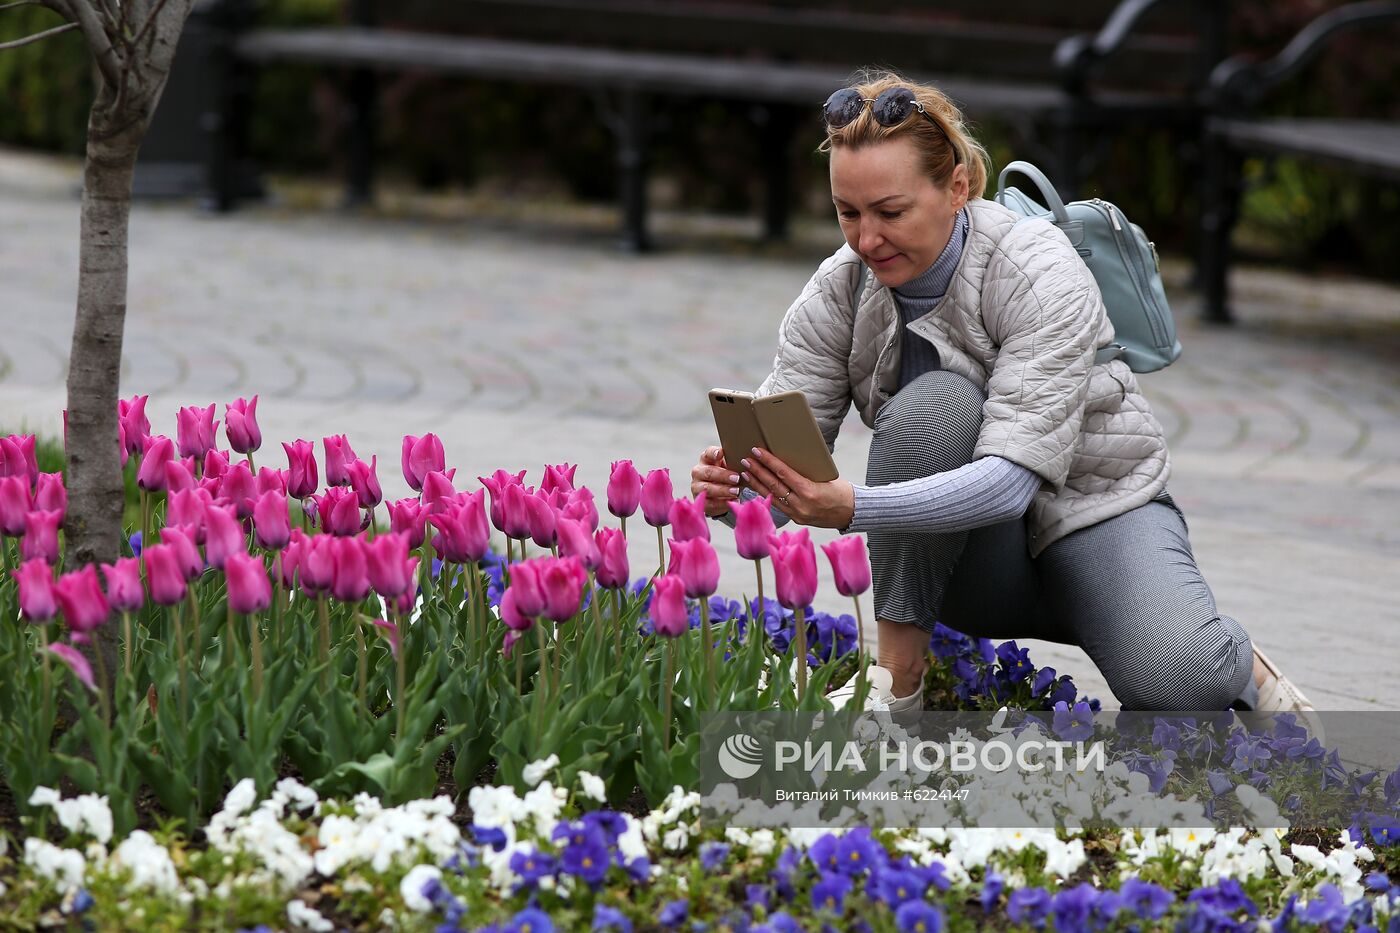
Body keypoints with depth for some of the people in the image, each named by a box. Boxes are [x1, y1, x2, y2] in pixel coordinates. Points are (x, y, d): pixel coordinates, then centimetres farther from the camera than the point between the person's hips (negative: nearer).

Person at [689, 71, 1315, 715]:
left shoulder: (1041, 273, -24)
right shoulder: (837, 293, -11)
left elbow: (1011, 479, -35)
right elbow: (780, 484, -15)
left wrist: (853, 508, -49)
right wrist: (732, 490, -40)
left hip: (1093, 519, -3)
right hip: (974, 560, 3)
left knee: (1177, 682, -34)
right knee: (934, 400, -30)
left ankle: (1237, 665, 3)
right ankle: (897, 677, -23)